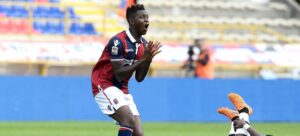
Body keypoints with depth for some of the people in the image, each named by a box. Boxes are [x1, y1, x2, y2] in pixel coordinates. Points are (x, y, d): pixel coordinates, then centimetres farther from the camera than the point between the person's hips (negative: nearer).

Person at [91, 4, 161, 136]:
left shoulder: (144, 44, 5)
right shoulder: (118, 41, -18)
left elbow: (139, 78, 8)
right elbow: (119, 75, -22)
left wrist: (148, 59, -7)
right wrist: (142, 59, -24)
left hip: (122, 90, 8)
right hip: (104, 85, -8)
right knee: (129, 119, -29)